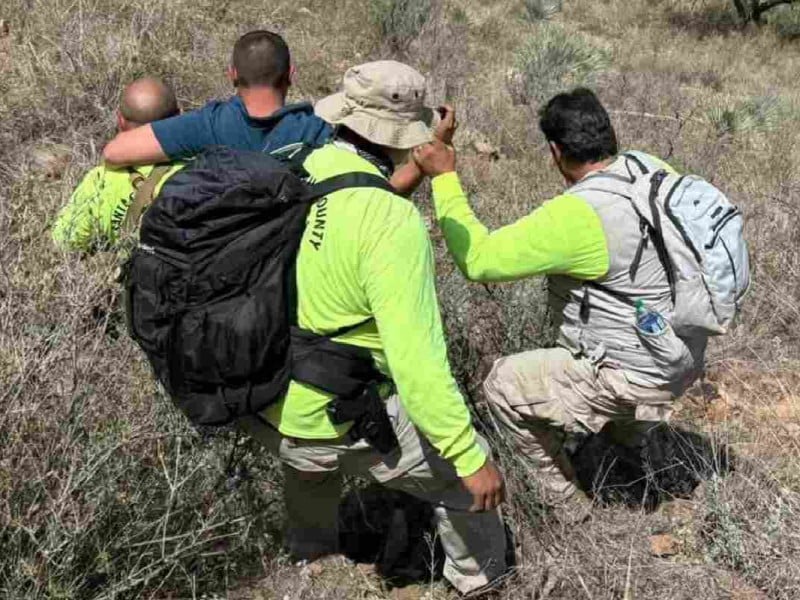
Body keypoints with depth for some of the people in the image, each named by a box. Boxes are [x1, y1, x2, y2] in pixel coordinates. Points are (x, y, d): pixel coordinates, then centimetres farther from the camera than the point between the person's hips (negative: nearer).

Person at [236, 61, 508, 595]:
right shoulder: (392, 219, -25)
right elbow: (416, 360, -29)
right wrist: (471, 458, -21)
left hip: (259, 407, 7)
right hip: (341, 425, -7)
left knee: (312, 456, 41)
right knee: (469, 477, 16)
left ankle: (309, 550, 61)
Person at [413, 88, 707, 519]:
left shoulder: (575, 217, -29)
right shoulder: (651, 168, -6)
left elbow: (478, 259, -24)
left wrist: (444, 177, -17)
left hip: (635, 379, -8)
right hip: (686, 358, 8)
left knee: (501, 386, 5)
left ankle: (564, 496, 19)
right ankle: (628, 430, 48)